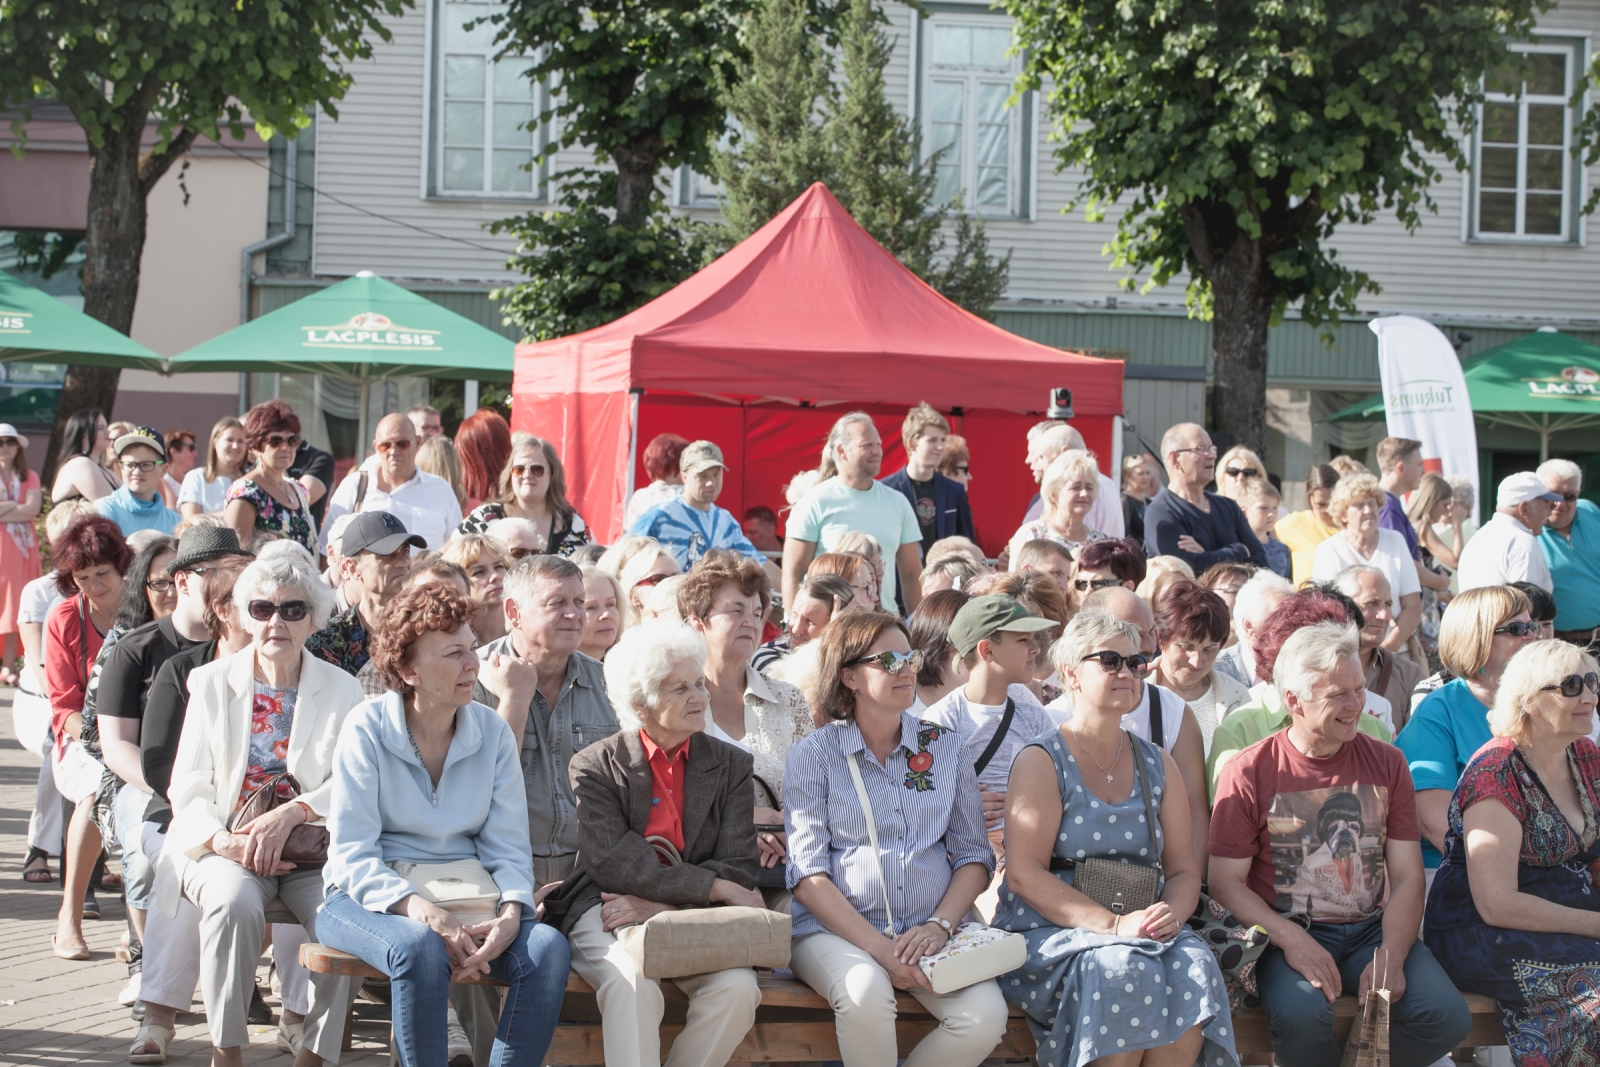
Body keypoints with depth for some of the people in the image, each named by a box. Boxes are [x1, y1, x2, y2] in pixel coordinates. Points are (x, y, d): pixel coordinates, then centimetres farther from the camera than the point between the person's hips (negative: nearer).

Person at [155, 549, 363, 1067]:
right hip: (227, 846, 0)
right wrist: (222, 841, -17)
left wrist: (290, 814, -20)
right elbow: (188, 788, 3)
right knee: (235, 901, -34)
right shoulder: (212, 683, 10)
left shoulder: (341, 690, 10)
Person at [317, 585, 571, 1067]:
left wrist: (510, 913, -18)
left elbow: (507, 847, 4)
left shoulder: (492, 731, 4)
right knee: (422, 949, -37)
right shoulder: (368, 729, -7)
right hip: (372, 897, -4)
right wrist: (420, 909, -28)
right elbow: (352, 855, -11)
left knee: (547, 947, -25)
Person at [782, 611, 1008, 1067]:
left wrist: (940, 925, -9)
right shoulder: (813, 755, 2)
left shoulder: (946, 748, 12)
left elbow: (974, 856, 10)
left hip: (931, 930, 3)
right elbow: (808, 874, -5)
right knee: (866, 990, -37)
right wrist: (879, 948, -17)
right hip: (836, 929, -3)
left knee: (986, 1013, -26)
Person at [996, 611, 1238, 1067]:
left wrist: (1171, 912, -12)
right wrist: (1113, 926, -21)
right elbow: (1024, 874, -11)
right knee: (1122, 968, -35)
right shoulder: (1042, 760, -1)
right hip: (1049, 930, -4)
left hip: (1142, 927, 4)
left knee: (1194, 964, -28)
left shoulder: (1158, 766, 15)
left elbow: (1184, 870, 13)